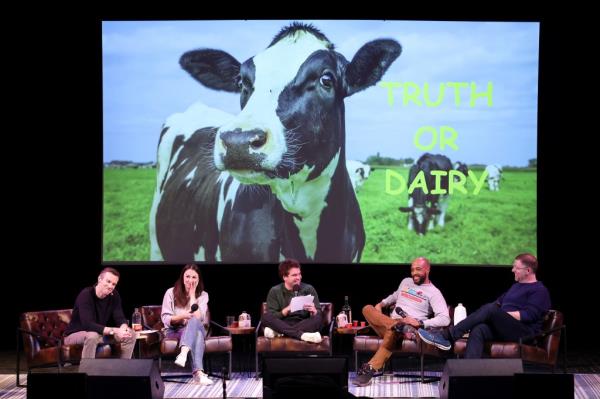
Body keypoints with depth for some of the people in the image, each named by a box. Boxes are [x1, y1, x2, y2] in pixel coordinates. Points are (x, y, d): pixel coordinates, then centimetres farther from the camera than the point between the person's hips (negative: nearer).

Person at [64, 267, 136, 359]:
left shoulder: (114, 295, -6)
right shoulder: (85, 295, -26)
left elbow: (120, 318, -8)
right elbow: (88, 324, -36)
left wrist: (124, 327, -34)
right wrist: (114, 331, -43)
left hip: (100, 333, 7)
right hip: (75, 335, -7)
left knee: (131, 334, -9)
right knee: (92, 336, -40)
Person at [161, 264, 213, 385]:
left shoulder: (203, 295, 7)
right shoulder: (171, 292, 4)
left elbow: (198, 318, -10)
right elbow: (165, 319, -2)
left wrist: (192, 294, -7)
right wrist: (181, 316, -21)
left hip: (196, 329, 2)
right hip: (174, 331, -2)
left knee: (194, 321, -37)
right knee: (197, 334, -37)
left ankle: (183, 353, -62)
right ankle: (198, 373, -57)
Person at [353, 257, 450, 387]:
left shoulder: (433, 292, 1)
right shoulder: (406, 282, 21)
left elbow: (445, 319, -12)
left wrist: (420, 323, -23)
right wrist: (382, 303, 22)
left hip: (410, 328, -6)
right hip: (388, 324, 6)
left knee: (393, 330, -41)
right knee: (368, 309, -21)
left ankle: (370, 369, -46)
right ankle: (398, 325, -41)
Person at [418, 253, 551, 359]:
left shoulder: (540, 290, 3)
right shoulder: (516, 286, 31)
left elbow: (529, 315, -10)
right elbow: (498, 302, 30)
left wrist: (501, 315, -11)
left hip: (525, 331, -7)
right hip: (505, 330, 7)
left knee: (490, 309, -29)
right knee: (478, 330, -26)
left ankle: (447, 337, -33)